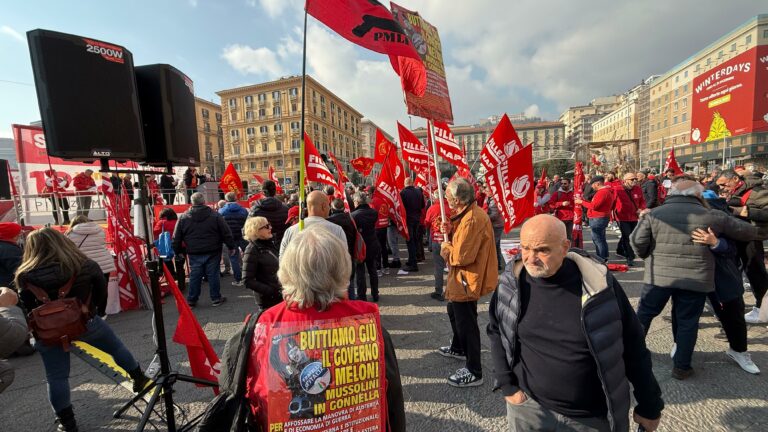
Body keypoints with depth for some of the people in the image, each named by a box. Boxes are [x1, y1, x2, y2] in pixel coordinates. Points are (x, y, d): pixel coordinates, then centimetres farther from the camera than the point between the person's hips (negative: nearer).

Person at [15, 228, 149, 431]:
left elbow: (25, 308, -4)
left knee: (56, 378, 12)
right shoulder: (86, 265, -7)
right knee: (117, 347, 21)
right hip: (87, 322, 1)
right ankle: (139, 379, 33)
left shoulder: (27, 277, -11)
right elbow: (101, 292, 1)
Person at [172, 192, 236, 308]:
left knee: (194, 276, 10)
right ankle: (216, 298, 12)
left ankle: (191, 300, 18)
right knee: (213, 275, 5)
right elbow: (226, 233, -5)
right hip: (212, 252, -2)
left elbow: (176, 237, 6)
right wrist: (231, 246, 4)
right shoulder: (215, 215, -5)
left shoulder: (183, 217, 2)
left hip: (194, 253, 2)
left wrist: (179, 251, 18)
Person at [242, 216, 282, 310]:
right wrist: (271, 292, -20)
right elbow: (248, 281, -16)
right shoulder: (252, 250, -14)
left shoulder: (269, 244, 7)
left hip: (279, 295, 7)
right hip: (268, 299, -6)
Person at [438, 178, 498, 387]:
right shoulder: (467, 214, 7)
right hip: (461, 278, 11)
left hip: (467, 280, -11)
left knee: (465, 323, 1)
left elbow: (462, 256, -28)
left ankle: (474, 372, 17)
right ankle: (458, 348, 51)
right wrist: (450, 231, -4)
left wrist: (445, 248, -10)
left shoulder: (473, 219, -27)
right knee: (454, 312, 27)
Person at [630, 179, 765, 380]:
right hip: (696, 279, 0)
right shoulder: (711, 216, 1)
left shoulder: (654, 214, -2)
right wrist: (757, 232, 38)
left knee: (644, 314, 15)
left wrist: (647, 255, 14)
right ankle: (681, 367, 20)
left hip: (658, 275, 0)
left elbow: (637, 240, -6)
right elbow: (747, 231, 14)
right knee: (687, 322, 12)